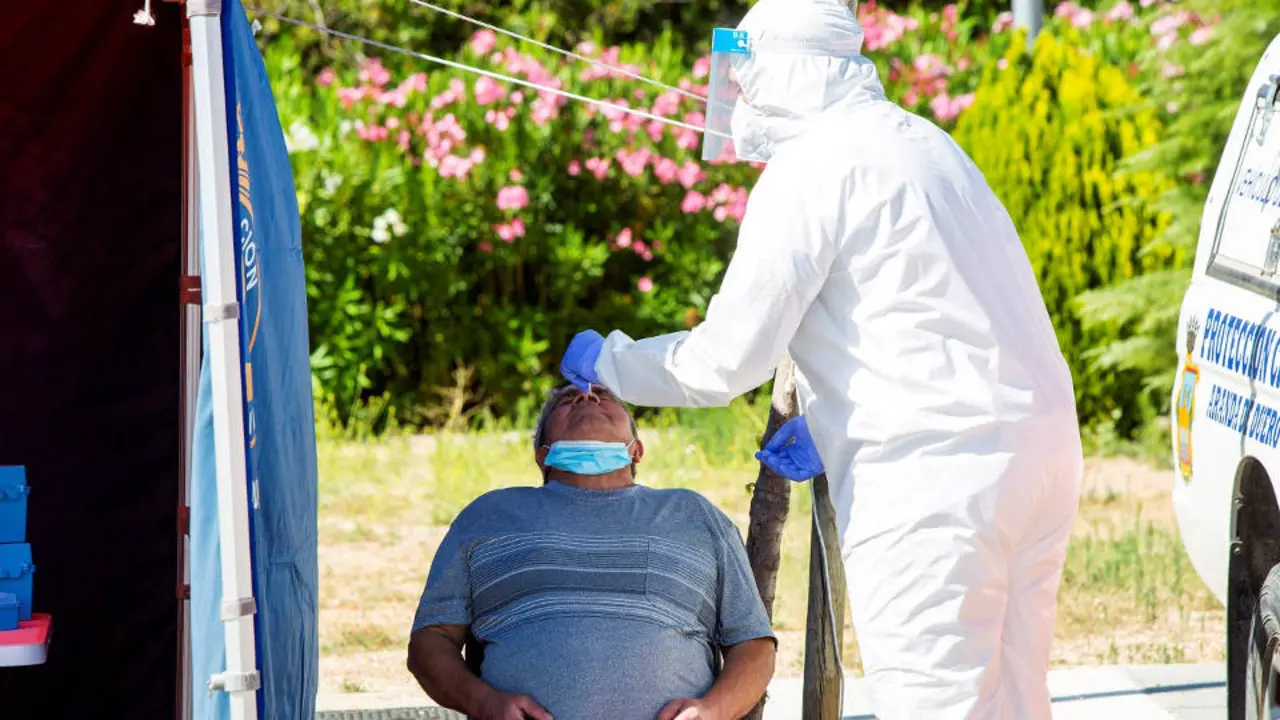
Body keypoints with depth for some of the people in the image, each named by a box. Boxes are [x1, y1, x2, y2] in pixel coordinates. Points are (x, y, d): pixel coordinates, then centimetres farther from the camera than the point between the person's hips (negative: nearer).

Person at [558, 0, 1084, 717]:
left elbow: (726, 359, -9)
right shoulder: (918, 140, 19)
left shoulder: (809, 169, -9)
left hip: (932, 471, -9)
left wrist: (607, 360, 6)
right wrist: (827, 423, 25)